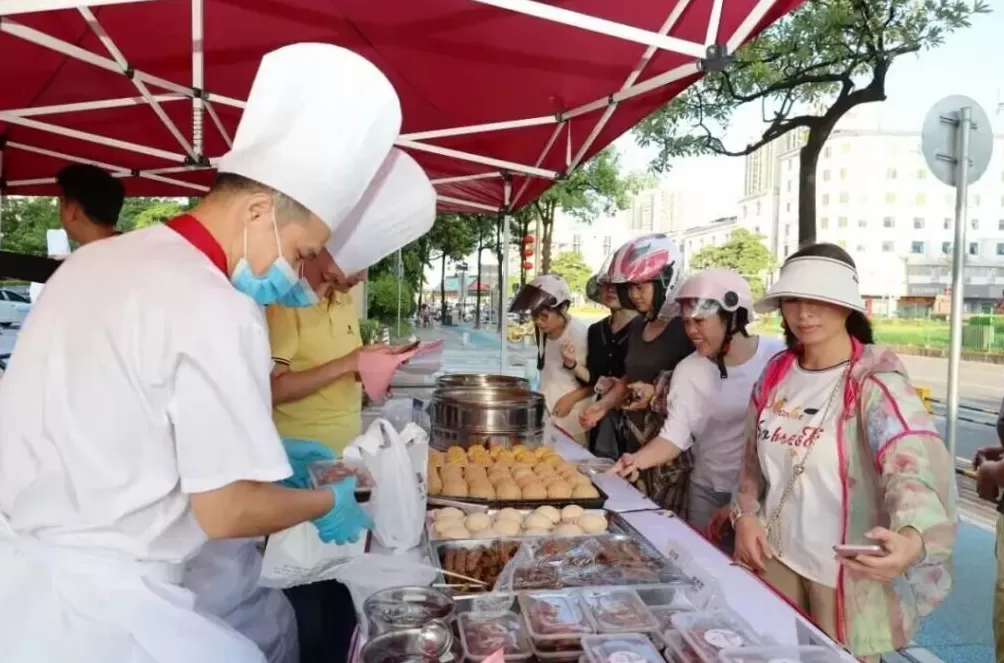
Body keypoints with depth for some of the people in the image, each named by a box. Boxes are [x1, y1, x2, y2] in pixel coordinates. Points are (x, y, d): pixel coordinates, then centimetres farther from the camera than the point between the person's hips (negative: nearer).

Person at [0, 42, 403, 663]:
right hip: (89, 603, -8)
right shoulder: (215, 313, -21)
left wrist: (263, 452, 15)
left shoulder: (100, 259, 5)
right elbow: (226, 512, -18)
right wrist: (327, 502, -1)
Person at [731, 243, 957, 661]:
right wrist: (745, 514, -2)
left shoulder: (876, 380, -16)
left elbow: (913, 465, -32)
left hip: (846, 569, -5)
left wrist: (912, 538, -50)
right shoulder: (776, 373, 0)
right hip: (774, 557, 5)